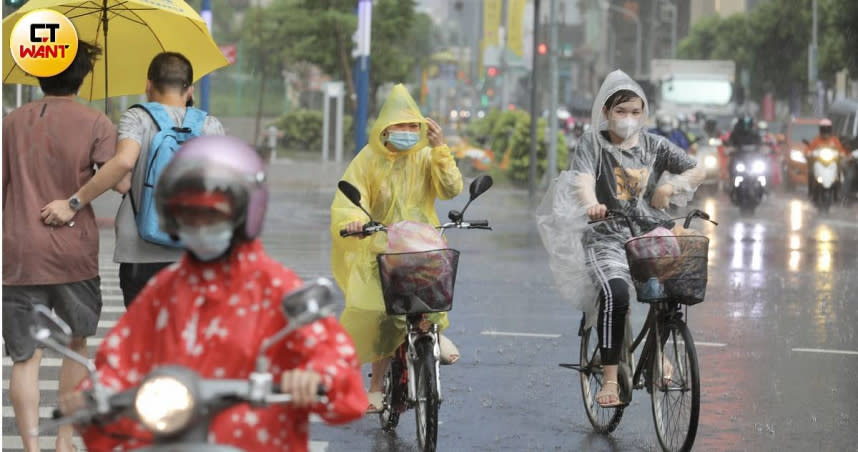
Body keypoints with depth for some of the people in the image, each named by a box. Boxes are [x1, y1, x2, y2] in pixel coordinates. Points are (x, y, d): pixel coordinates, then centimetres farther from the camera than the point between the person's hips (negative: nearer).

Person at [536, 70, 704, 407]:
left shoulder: (654, 146, 11)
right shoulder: (593, 145, 1)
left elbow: (697, 171, 8)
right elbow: (583, 179, -18)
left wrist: (671, 187, -13)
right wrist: (591, 204, -41)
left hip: (650, 234, 4)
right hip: (607, 237, -4)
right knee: (615, 293, -29)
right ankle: (610, 379, -23)